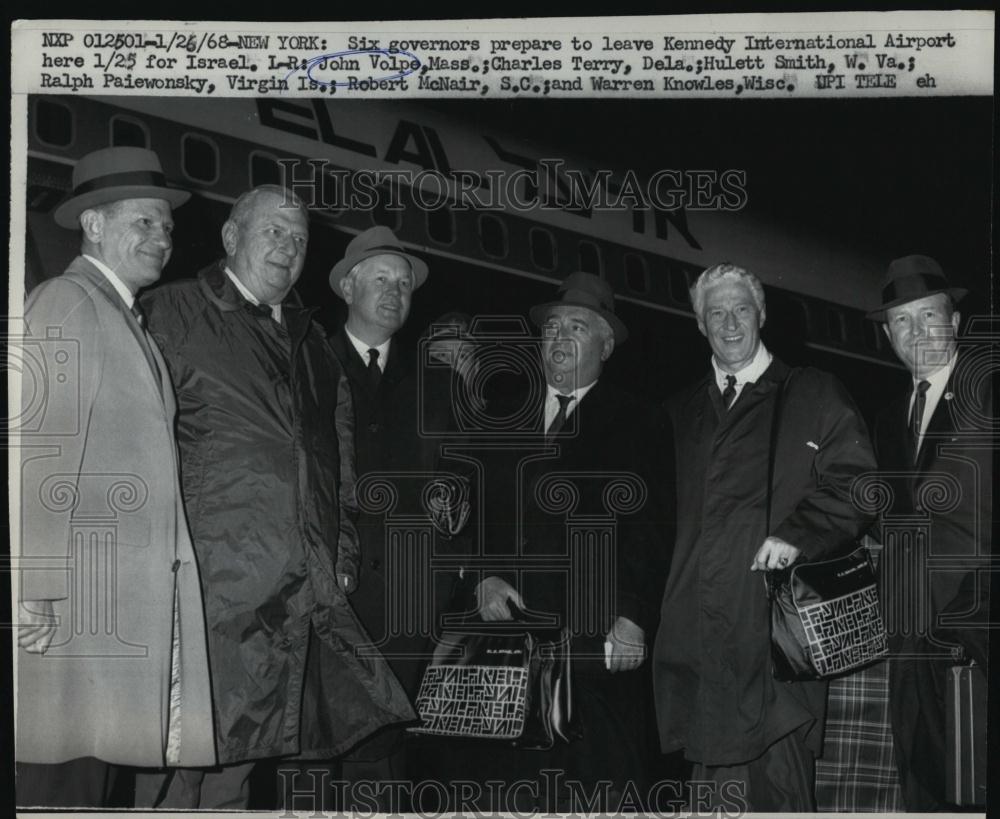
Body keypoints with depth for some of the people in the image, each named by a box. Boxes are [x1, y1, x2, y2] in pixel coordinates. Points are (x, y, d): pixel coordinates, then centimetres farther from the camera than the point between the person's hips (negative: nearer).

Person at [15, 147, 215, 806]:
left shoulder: (128, 318, 21)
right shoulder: (63, 303, -7)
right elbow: (39, 448, -15)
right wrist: (37, 590, -20)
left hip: (131, 598, 9)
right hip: (78, 601, -8)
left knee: (98, 774, 12)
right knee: (65, 782, -4)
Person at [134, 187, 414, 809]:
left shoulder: (311, 339, 21)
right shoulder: (175, 311, 3)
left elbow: (338, 454, 21)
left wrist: (342, 555, 12)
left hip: (309, 589, 5)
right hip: (213, 579, -5)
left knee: (239, 756, 10)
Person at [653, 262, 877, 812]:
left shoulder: (812, 396, 8)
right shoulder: (681, 411, 19)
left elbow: (854, 484, 0)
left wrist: (798, 534, -15)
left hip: (776, 627, -3)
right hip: (696, 635, 3)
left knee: (777, 781, -4)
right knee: (714, 784, 5)